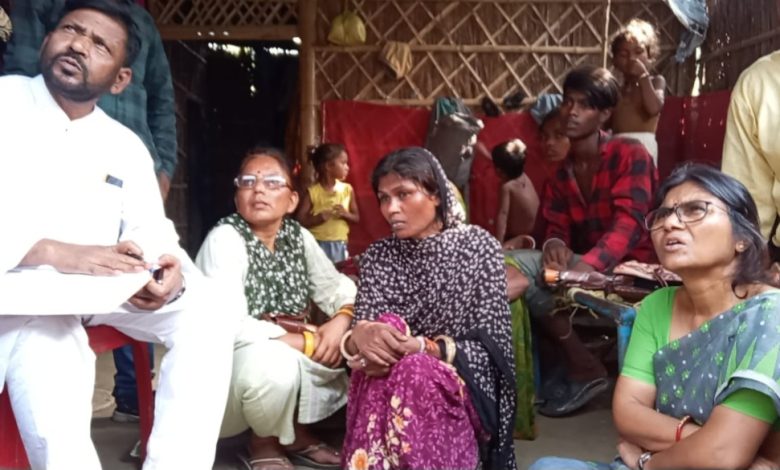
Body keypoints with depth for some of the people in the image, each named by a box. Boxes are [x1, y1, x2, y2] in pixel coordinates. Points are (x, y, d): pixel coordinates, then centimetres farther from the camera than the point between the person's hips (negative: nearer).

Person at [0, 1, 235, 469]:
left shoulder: (126, 147, 11)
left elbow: (151, 232, 3)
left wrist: (169, 269, -23)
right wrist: (54, 253, -32)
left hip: (99, 290, 5)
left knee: (210, 307, -13)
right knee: (43, 334, -36)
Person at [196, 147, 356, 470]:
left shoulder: (298, 237, 1)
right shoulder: (225, 238, -18)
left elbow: (339, 289, 5)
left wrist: (341, 322, -19)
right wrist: (308, 342, -24)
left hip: (286, 356, 7)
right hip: (225, 366, -6)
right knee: (275, 362, -36)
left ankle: (295, 432, 11)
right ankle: (263, 443, -2)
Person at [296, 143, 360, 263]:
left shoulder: (347, 189, 2)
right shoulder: (312, 192, -6)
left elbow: (356, 218, 9)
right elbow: (300, 221, -6)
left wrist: (346, 214, -11)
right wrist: (320, 217, -21)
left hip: (340, 245, 3)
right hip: (317, 245, -3)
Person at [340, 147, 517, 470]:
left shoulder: (478, 247, -5)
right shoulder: (378, 256, 4)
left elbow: (488, 347, -8)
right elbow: (360, 340, -3)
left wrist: (421, 347, -24)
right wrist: (359, 339, -28)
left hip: (462, 385, -2)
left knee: (411, 373, -34)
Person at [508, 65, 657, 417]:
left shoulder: (630, 154, -7)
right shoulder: (561, 173, 14)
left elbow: (629, 222, -20)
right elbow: (557, 227, 6)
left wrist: (586, 265, -37)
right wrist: (555, 244, -21)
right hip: (582, 266, 7)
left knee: (520, 271, -25)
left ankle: (583, 367, -10)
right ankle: (578, 362, -13)